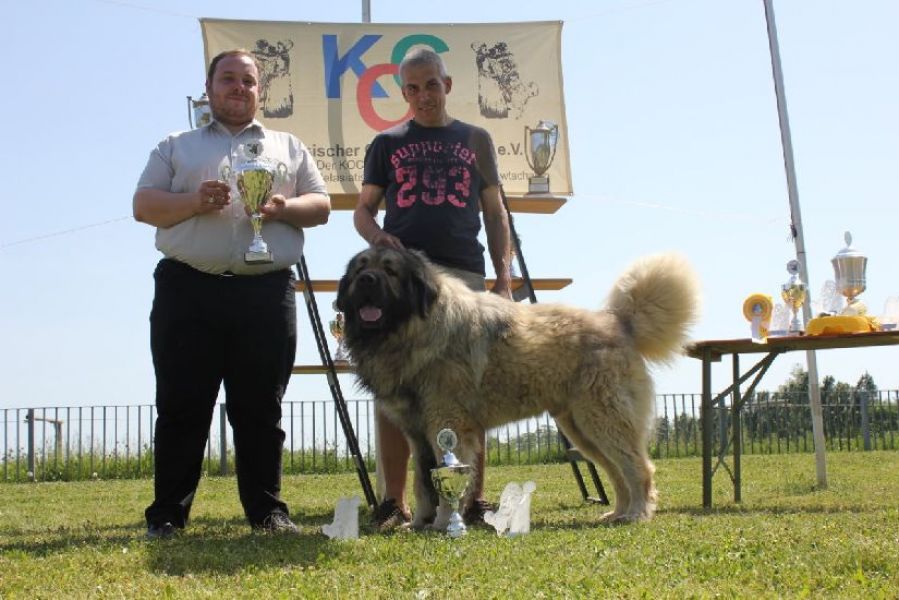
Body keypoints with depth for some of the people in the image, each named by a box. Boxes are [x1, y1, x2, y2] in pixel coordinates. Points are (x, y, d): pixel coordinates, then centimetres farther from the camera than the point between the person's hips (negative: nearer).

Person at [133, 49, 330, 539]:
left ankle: (267, 510, 8)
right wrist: (195, 202, -11)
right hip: (188, 290, -1)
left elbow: (321, 205, 15)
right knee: (182, 407, -2)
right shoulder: (176, 147, 18)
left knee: (261, 408, 2)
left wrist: (284, 208, -7)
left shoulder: (289, 148, 21)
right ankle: (167, 515, 4)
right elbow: (144, 205, 8)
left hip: (266, 292, 1)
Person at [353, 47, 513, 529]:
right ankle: (393, 503, 0)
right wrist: (376, 236, -10)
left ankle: (473, 500, 4)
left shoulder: (475, 140, 17)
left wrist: (503, 277, 5)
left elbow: (495, 214, 16)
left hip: (465, 274, 0)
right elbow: (363, 208, 13)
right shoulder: (387, 144, 16)